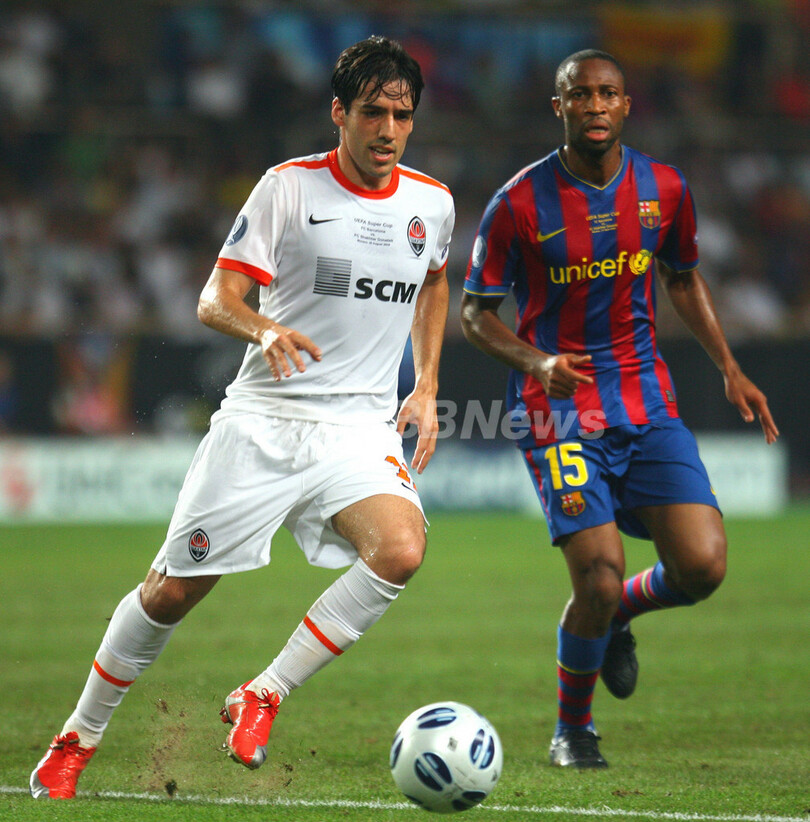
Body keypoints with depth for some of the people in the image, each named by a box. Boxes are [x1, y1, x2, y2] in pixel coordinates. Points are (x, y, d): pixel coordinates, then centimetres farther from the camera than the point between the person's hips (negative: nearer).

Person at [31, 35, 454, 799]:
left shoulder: (432, 203, 6)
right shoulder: (290, 186, -4)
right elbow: (215, 298, -8)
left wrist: (426, 386, 18)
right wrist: (264, 329, -30)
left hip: (360, 428, 2)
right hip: (261, 420, -2)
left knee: (400, 549, -28)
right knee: (173, 590, 2)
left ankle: (261, 698, -16)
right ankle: (76, 740, 23)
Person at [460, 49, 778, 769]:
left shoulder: (664, 189, 2)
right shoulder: (521, 203, -10)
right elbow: (475, 312, -2)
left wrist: (729, 369, 10)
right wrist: (536, 362, -21)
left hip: (648, 405, 4)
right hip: (560, 410, -4)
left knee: (703, 566, -12)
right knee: (600, 579, -15)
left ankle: (614, 617, 23)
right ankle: (572, 730, 12)